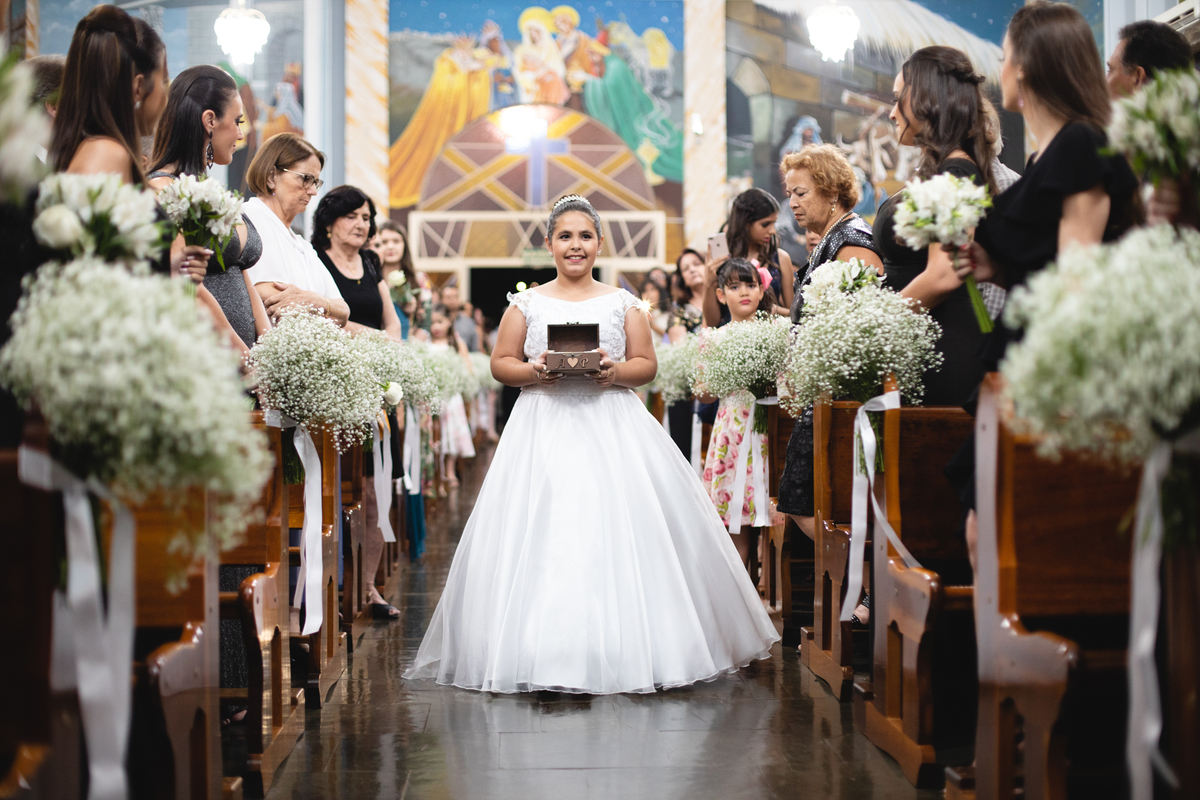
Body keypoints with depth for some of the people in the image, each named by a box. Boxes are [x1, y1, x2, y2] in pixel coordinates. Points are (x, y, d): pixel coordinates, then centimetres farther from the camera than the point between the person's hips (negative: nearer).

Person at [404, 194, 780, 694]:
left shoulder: (621, 303, 9)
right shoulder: (527, 304, 9)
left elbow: (647, 364, 8)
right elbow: (500, 364, 8)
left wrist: (617, 371, -12)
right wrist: (533, 371, -11)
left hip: (611, 429, 0)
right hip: (543, 431, 0)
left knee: (618, 532, -6)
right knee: (542, 537, -7)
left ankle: (626, 648, 2)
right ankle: (542, 650, -2)